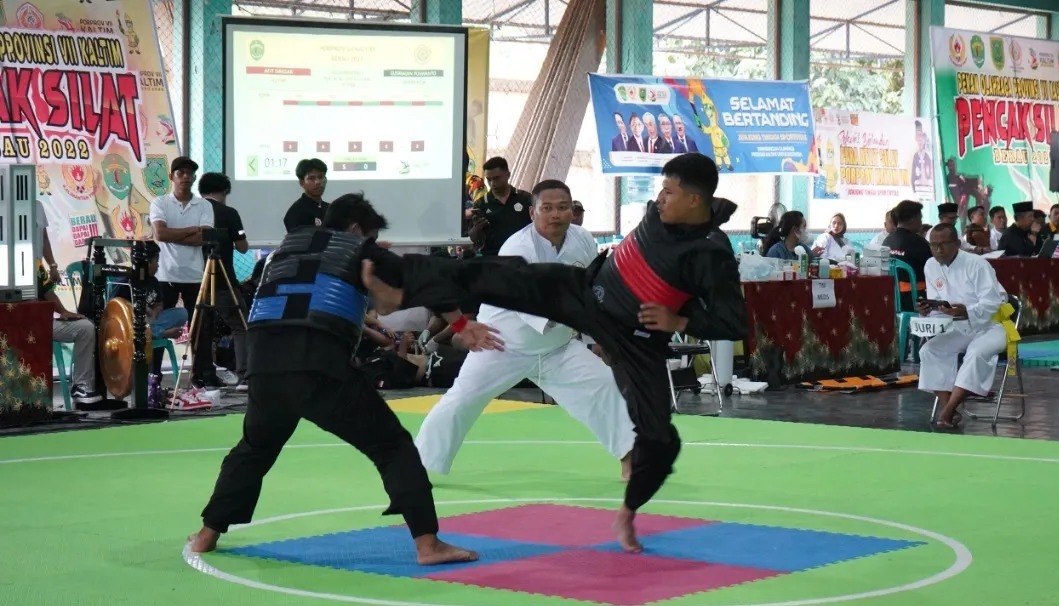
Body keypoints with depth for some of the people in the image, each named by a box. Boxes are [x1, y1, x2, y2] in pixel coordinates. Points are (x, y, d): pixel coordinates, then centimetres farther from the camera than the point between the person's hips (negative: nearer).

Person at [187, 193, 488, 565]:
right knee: (392, 445, 3)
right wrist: (462, 324, 13)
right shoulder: (358, 250, 18)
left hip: (264, 361, 5)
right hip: (318, 364, -5)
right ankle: (427, 543, -8)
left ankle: (207, 534, 32)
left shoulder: (286, 248, 31)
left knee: (255, 447, 31)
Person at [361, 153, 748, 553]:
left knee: (659, 439, -5)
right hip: (588, 291, 4)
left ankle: (627, 515, 23)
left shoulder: (712, 259, -25)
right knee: (509, 278, -10)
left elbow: (736, 324, -24)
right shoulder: (658, 214, -7)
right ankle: (399, 293, -8)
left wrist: (679, 322, -28)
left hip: (635, 339, -4)